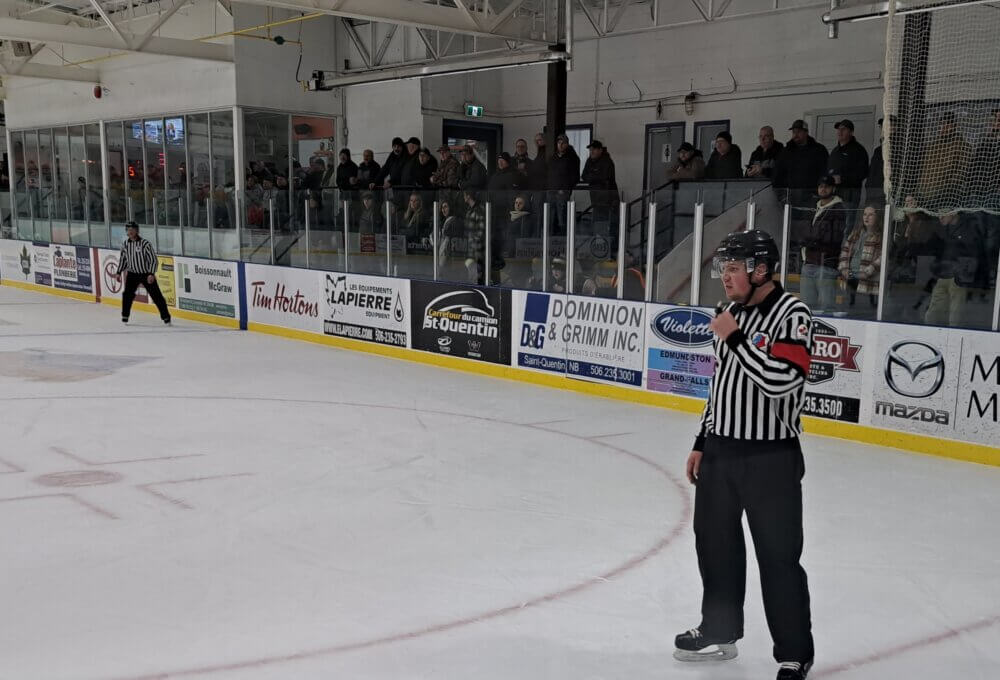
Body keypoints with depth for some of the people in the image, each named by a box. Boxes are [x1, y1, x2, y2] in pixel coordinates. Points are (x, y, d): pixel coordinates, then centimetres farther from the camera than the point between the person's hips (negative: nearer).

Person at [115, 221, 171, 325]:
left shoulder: (145, 244, -17)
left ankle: (166, 317, 4)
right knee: (127, 294, -6)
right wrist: (119, 272, 9)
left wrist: (151, 274, -25)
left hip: (146, 274, -4)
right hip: (132, 274, 4)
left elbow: (154, 260, -16)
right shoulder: (125, 244, -1)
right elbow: (123, 259, 13)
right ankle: (125, 317, 10)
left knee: (156, 296, -4)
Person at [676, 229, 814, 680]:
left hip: (770, 458, -8)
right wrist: (701, 442, 16)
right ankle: (720, 632, 37)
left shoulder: (792, 316, -15)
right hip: (720, 451, 8)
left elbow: (780, 381, -29)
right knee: (714, 541, 18)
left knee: (778, 556, -1)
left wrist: (735, 338, -22)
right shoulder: (733, 313, 10)